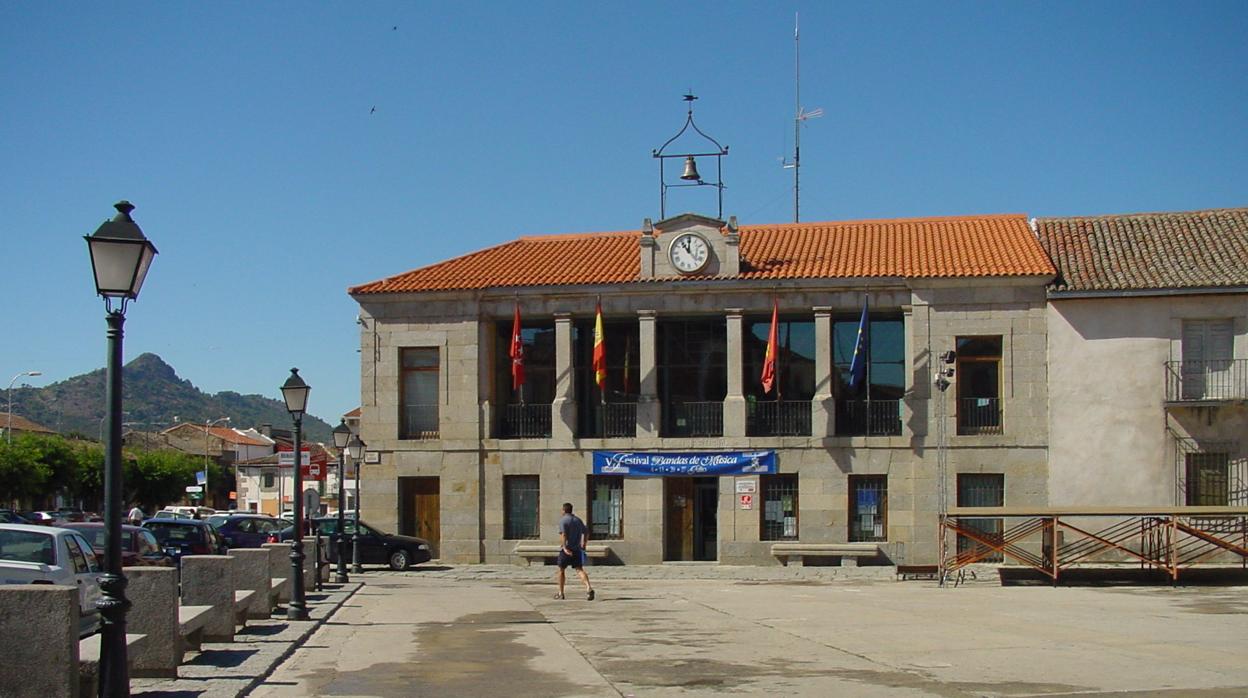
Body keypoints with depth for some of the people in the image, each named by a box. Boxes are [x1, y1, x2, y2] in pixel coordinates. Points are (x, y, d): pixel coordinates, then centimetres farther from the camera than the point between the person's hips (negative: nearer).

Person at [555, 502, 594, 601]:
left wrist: (565, 547, -30)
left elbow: (563, 534, -21)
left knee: (561, 570, 13)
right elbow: (586, 532, 20)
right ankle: (589, 588, -28)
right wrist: (584, 544, 32)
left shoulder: (563, 520, -7)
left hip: (566, 550, -4)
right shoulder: (578, 520, 13)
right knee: (579, 569, -4)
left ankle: (560, 593, 20)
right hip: (577, 549, 4)